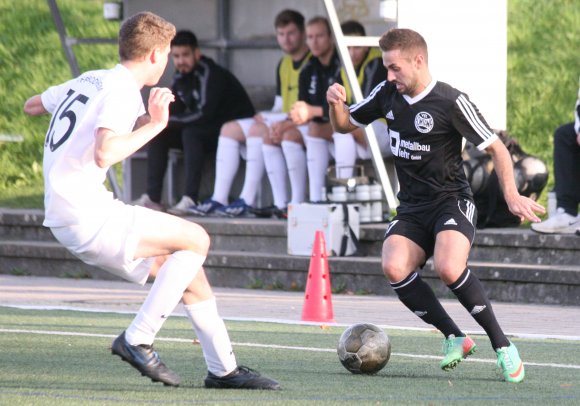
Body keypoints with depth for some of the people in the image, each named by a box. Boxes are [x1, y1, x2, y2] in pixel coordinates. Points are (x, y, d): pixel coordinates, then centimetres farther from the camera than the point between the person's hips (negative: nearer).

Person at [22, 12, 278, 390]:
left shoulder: (89, 80, 15)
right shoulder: (122, 91, -13)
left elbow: (32, 105, 31)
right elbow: (104, 153, -29)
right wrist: (154, 124, -19)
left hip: (66, 215, 10)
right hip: (88, 215, -10)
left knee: (189, 268, 11)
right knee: (195, 240, -10)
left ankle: (223, 368, 14)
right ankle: (137, 340, -10)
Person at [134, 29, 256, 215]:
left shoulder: (212, 74, -20)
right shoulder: (181, 76, 5)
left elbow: (204, 114, -28)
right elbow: (174, 109, 8)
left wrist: (169, 121, -24)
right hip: (208, 133, 9)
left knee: (191, 133, -35)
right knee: (156, 134, -6)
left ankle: (190, 199, -39)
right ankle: (152, 197, -16)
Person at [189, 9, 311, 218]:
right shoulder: (284, 65, 20)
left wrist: (277, 120, -21)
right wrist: (267, 117, -2)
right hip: (284, 123, 10)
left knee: (258, 130, -31)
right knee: (230, 128, 3)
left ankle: (248, 201, -30)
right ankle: (219, 199, -7)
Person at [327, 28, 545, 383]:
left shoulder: (451, 102, -12)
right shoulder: (388, 94, 5)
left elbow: (496, 147, -6)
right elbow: (345, 125, 19)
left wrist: (512, 196, -18)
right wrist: (336, 103, -5)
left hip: (452, 202, -5)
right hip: (412, 208, 5)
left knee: (449, 268, -33)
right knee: (394, 268, -25)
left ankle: (502, 344, -15)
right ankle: (455, 338, -8)